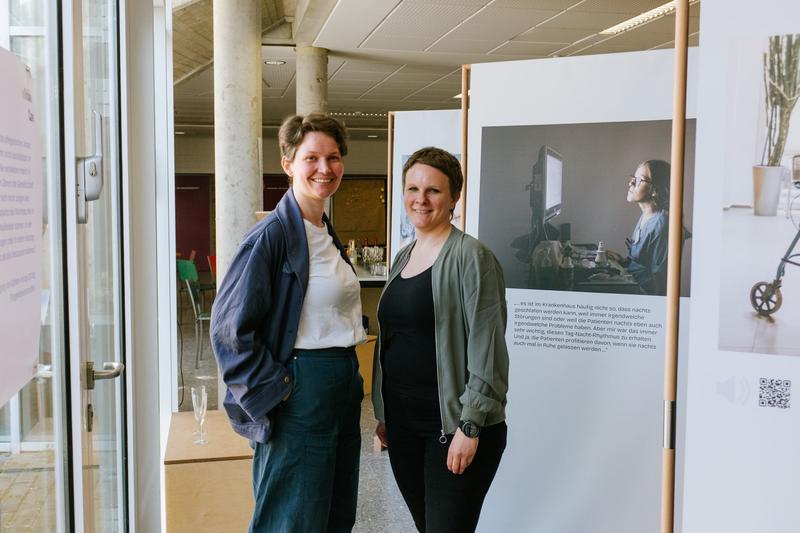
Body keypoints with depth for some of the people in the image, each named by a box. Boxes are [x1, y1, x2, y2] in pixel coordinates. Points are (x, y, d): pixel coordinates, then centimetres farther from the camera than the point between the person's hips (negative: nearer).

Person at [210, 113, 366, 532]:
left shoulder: (328, 236, 11)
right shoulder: (272, 235, -15)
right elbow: (229, 329, -19)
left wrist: (349, 380, 15)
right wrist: (273, 395, -17)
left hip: (342, 392, 9)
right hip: (300, 394, -8)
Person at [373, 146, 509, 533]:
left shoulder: (471, 257, -11)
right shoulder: (403, 258, 12)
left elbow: (486, 348, -15)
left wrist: (470, 426, -18)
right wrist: (384, 413, 16)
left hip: (454, 426, -7)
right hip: (403, 421, 7)